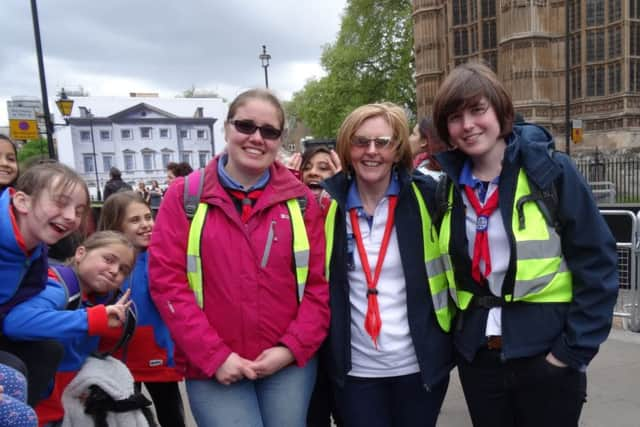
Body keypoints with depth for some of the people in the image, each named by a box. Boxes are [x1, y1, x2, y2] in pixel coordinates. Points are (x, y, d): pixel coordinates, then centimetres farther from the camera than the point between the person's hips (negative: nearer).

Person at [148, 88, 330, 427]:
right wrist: (213, 355, -10)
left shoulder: (300, 199, 2)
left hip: (290, 363, 2)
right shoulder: (185, 195, -1)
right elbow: (166, 280, -5)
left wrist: (293, 347, -8)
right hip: (214, 369, -1)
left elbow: (319, 282, 2)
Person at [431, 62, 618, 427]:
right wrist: (455, 335, 3)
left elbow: (597, 264, -9)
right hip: (476, 356, 4)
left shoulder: (551, 171, -10)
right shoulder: (450, 187, 1)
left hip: (546, 355, -3)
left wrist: (576, 350, -11)